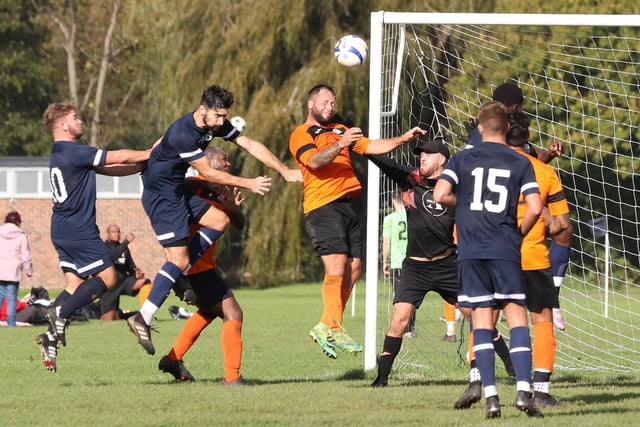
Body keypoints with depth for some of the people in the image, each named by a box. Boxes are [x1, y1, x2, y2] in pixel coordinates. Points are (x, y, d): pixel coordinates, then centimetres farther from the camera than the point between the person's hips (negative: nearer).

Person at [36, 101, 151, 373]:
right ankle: (61, 313, -12)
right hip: (79, 231, -10)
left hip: (62, 232, 10)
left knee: (75, 284, 10)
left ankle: (51, 337, 1)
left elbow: (109, 169, 17)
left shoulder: (62, 155, 16)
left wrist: (142, 165, 11)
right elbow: (117, 158, -12)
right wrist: (148, 155, 3)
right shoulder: (74, 152, -16)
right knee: (107, 277, -3)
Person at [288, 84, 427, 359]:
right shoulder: (300, 135, 3)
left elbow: (372, 147, 19)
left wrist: (403, 139, 4)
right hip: (322, 206, -8)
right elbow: (314, 161, -15)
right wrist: (340, 145, -30)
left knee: (353, 269, 2)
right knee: (336, 267, -18)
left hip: (347, 205, 8)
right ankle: (334, 329, -18)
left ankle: (326, 328, 8)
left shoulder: (340, 131, 26)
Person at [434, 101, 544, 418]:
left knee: (481, 321, 2)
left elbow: (440, 195, -8)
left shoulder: (463, 159, 5)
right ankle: (523, 389, -11)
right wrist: (520, 233, 11)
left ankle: (490, 395, -5)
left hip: (471, 250, 1)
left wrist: (464, 204, 12)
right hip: (506, 250, -1)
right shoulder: (520, 163, 4)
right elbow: (535, 207, -6)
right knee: (516, 317, 3)